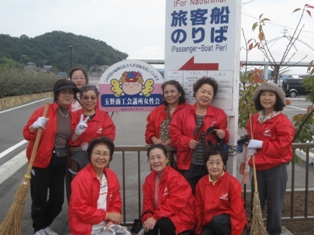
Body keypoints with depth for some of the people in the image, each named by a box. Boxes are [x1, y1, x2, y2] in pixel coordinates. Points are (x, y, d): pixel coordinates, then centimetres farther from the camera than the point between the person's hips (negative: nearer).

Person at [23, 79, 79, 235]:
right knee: (39, 198, 1)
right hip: (41, 161, -5)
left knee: (58, 199, 10)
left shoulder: (73, 115, 4)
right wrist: (35, 126, -30)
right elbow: (27, 134, -11)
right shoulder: (44, 110, -11)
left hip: (60, 162, 5)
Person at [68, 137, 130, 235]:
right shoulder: (81, 179, -16)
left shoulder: (112, 176, 4)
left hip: (107, 224, 6)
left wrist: (111, 220, -9)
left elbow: (116, 203, 10)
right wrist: (107, 215, -15)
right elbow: (80, 210, -18)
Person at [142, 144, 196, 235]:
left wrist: (155, 217, -29)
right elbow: (148, 203, -1)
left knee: (163, 223, -32)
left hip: (181, 217, -6)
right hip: (163, 216, 6)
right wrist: (148, 217, -22)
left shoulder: (175, 178, -19)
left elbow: (175, 204, -26)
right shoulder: (149, 179, 2)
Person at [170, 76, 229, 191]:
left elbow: (223, 134, 10)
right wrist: (187, 141, -14)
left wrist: (223, 135, -12)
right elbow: (174, 135, 1)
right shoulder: (183, 113, 2)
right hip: (188, 165, 0)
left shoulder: (219, 114, 5)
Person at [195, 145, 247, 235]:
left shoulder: (232, 183, -14)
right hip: (209, 223, 3)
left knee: (217, 220, -35)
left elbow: (237, 211, -13)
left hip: (229, 221, -3)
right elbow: (199, 208, 6)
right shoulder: (201, 183, -2)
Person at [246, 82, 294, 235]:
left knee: (274, 204, 6)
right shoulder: (254, 119, 7)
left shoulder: (282, 121, -12)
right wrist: (250, 147, -2)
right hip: (259, 168, 5)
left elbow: (282, 147, -17)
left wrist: (260, 144, -17)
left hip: (276, 169, -5)